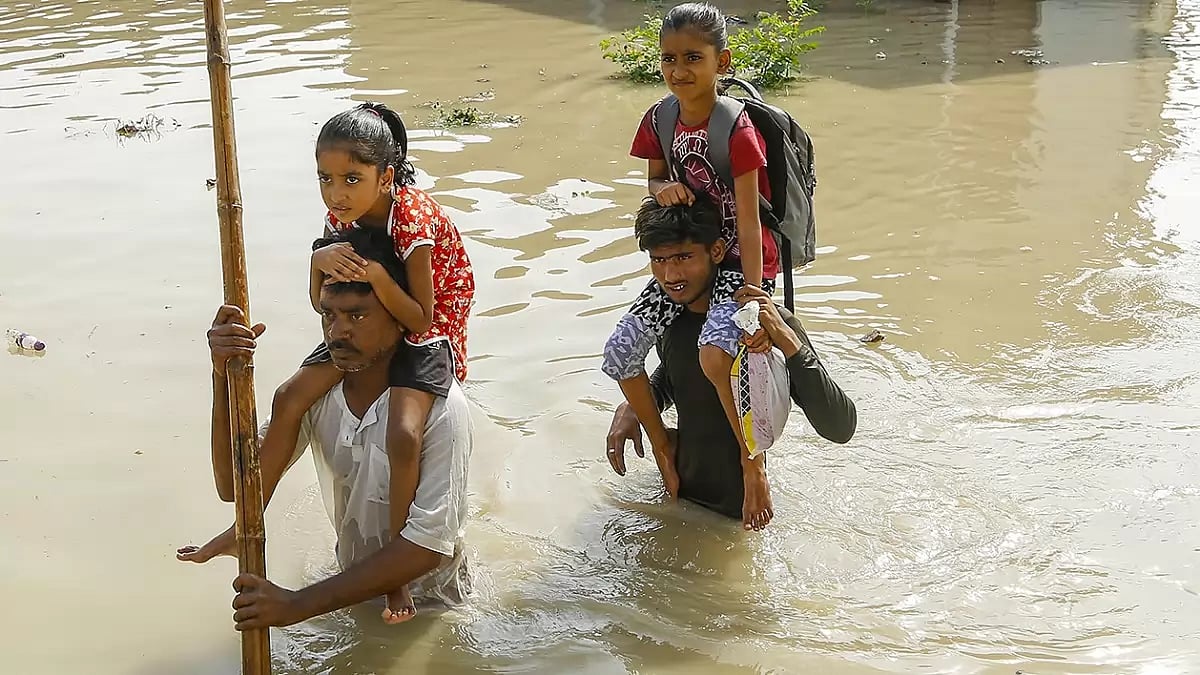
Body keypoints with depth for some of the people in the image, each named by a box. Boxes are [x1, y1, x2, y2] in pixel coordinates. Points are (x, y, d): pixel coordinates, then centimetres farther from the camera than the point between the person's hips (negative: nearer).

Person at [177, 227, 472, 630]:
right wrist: (224, 377, -28)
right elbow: (235, 486, -12)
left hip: (428, 602, -4)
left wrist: (299, 605, -37)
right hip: (353, 588, 4)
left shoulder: (441, 409, -29)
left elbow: (429, 543, -33)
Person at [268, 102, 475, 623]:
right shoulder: (341, 215, -8)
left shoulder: (414, 220, -27)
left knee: (403, 434, -28)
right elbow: (321, 302, -4)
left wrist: (374, 275, -40)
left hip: (428, 331, -7)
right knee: (290, 397, -8)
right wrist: (320, 259, -25)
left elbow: (419, 318, -24)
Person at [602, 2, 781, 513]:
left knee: (716, 352, -34)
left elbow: (749, 221, -22)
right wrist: (665, 188, -11)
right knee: (619, 351, -4)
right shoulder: (659, 121, -3)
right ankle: (664, 450, 19)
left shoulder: (737, 131, -21)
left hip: (739, 262, -7)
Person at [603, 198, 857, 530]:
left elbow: (840, 428, -33)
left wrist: (788, 342, -43)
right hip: (681, 499, 6)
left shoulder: (768, 323, -26)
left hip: (741, 515, -6)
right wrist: (631, 408, -2)